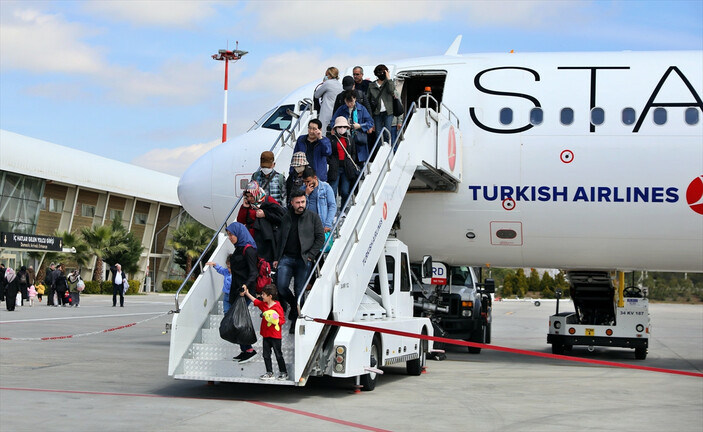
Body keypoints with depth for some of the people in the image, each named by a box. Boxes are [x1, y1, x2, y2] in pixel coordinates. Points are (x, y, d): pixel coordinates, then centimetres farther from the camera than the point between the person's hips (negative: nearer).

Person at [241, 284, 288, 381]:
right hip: (266, 335, 7)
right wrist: (247, 293, 22)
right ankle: (269, 373, 18)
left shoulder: (278, 307, -15)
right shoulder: (263, 305, 6)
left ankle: (283, 373, 12)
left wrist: (276, 321, -31)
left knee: (278, 355, 1)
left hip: (275, 336, -7)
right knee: (266, 354, 9)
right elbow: (255, 300, 21)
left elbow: (283, 320, -15)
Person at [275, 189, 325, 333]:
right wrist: (277, 258, 13)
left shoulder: (313, 217, 5)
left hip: (304, 260, -2)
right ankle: (294, 305, 19)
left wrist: (311, 255, -7)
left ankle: (295, 321, 8)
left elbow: (320, 238, 3)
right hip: (286, 258, 3)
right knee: (281, 286, -10)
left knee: (299, 291, -3)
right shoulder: (286, 218, 14)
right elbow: (280, 239, 19)